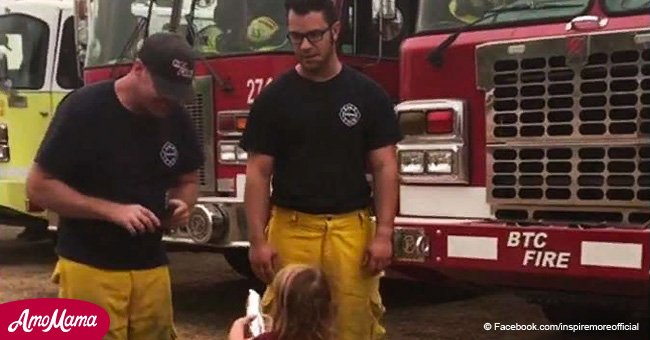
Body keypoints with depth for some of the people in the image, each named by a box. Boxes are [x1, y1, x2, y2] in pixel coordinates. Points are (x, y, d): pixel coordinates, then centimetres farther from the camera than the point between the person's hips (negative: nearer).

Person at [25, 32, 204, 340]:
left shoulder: (176, 117, 1)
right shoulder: (84, 108, -14)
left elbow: (187, 180, 15)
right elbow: (39, 186, -13)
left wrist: (181, 204, -8)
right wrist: (113, 210, -21)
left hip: (151, 266, 5)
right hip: (89, 268, -5)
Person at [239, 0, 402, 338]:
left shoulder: (368, 95, 3)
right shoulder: (274, 98, 2)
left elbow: (385, 167, 2)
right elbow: (258, 173, 2)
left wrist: (383, 233, -6)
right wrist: (258, 239, -5)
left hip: (351, 228, 0)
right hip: (291, 230, 0)